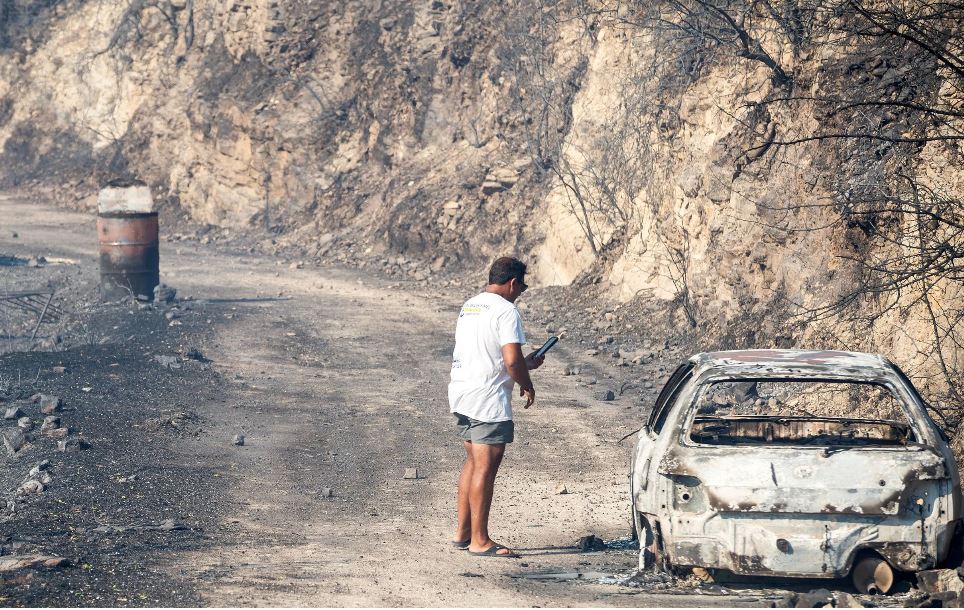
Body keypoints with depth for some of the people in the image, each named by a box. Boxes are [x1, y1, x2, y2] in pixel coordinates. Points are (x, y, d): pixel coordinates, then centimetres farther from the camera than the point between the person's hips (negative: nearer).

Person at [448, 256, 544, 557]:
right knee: (485, 468, -5)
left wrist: (526, 364, 28)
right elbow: (512, 360, -20)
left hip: (461, 393, 9)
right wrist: (527, 385, -2)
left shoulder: (469, 306, 16)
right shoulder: (506, 311, -13)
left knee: (473, 462, 19)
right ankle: (480, 541, -2)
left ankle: (463, 532, 23)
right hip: (488, 398, -9)